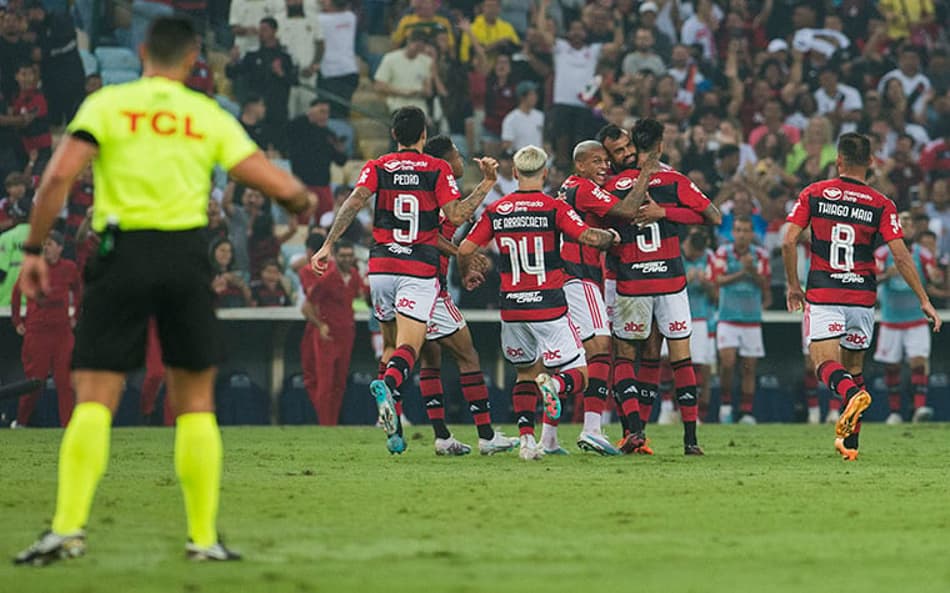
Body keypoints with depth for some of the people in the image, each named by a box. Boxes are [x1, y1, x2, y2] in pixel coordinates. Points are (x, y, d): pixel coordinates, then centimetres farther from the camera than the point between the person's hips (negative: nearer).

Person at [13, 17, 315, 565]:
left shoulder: (106, 104, 3)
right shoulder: (210, 116, 7)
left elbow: (60, 176, -10)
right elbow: (275, 182, 4)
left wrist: (34, 249, -3)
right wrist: (304, 197, 27)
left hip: (122, 253, -1)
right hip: (186, 256, 1)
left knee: (95, 398, -3)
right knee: (196, 402, 11)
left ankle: (68, 527, -16)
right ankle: (204, 537, 10)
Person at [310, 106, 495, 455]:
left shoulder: (377, 168, 7)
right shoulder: (438, 170, 3)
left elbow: (354, 203, -8)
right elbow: (456, 216, -6)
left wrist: (328, 245, -10)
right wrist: (486, 184, 3)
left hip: (381, 268, 3)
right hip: (420, 269, -3)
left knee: (390, 344, 18)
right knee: (408, 347, -11)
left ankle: (394, 432, 11)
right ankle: (387, 385, -46)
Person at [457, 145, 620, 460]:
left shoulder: (496, 210, 5)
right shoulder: (554, 207, -6)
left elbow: (465, 250, 5)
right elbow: (589, 237, -16)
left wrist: (468, 275, 27)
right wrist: (611, 236, 6)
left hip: (512, 308, 4)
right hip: (549, 308, -4)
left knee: (526, 372, 21)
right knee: (578, 375, 4)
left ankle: (526, 439, 4)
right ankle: (553, 384, -32)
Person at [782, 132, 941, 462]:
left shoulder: (813, 194, 1)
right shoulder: (881, 205, 0)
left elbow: (788, 242, -4)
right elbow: (900, 255, -6)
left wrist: (793, 285, 10)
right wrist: (924, 301, 0)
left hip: (822, 295, -2)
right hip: (862, 296, 2)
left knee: (826, 364, -9)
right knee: (854, 366, 17)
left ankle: (851, 394, -43)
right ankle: (850, 443, 17)